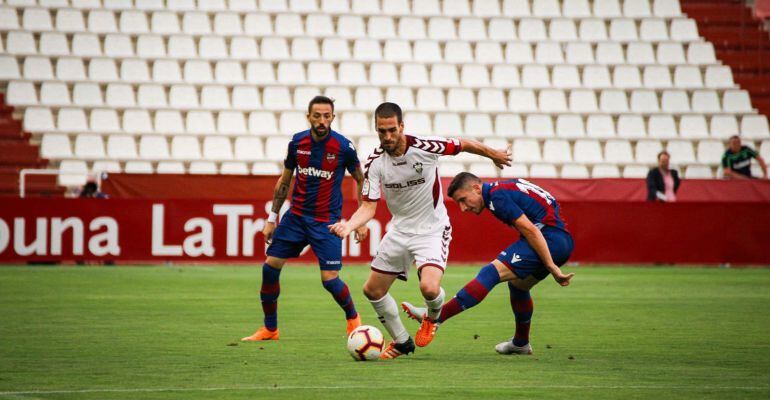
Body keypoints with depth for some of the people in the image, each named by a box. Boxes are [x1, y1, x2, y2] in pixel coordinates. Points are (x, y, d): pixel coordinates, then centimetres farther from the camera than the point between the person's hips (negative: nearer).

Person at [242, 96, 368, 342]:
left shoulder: (343, 147, -11)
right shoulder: (297, 142, -1)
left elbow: (361, 181, 2)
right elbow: (285, 180, 12)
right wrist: (272, 218, 11)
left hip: (327, 220, -4)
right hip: (296, 216, 4)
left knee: (330, 279, -11)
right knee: (270, 267, -2)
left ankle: (352, 317, 19)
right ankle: (269, 329, 13)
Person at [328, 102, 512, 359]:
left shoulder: (425, 147, -21)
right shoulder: (375, 162, -11)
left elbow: (465, 145, -4)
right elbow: (369, 206, -10)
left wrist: (494, 155, 12)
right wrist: (348, 225, -30)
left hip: (432, 230, -5)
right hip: (399, 230, 5)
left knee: (429, 288, -26)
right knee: (373, 290, 7)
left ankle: (432, 319, 12)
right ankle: (401, 342, 30)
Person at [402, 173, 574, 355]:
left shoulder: (497, 196, -11)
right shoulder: (502, 189, 20)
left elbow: (530, 230, -17)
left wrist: (551, 267, -17)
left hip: (550, 240, -10)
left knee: (492, 272, -16)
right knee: (518, 284, 28)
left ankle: (435, 317, -22)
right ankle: (521, 343, 44)